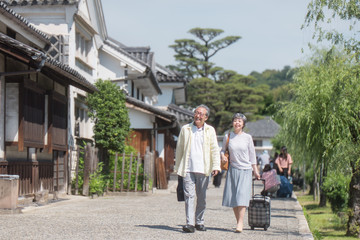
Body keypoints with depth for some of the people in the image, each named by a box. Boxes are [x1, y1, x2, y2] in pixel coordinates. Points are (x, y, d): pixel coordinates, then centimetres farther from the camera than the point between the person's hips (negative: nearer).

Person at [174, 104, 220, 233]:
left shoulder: (210, 130, 8)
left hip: (203, 169, 1)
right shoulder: (185, 129, 9)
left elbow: (215, 149, 5)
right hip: (188, 169, -1)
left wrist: (216, 166, -5)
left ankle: (199, 222, 20)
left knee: (202, 197, 7)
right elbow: (179, 149, 14)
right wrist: (178, 167, 13)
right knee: (189, 195, -10)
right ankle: (190, 223, -15)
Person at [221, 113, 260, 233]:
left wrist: (255, 170, 10)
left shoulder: (247, 137, 3)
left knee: (242, 196, -12)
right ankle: (238, 221, 12)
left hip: (246, 170, -2)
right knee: (232, 197, 1)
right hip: (232, 169, 2)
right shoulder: (227, 136, 5)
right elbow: (223, 150, 17)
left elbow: (252, 154, 9)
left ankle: (240, 224, -16)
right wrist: (222, 156, -6)